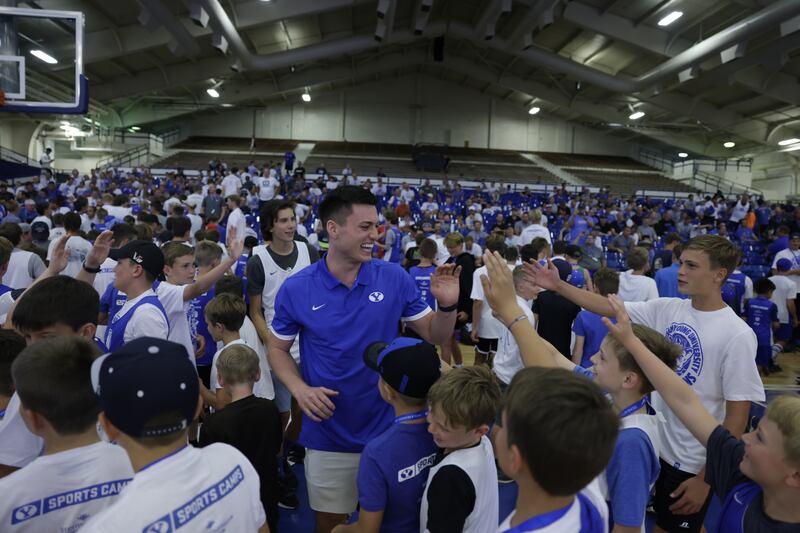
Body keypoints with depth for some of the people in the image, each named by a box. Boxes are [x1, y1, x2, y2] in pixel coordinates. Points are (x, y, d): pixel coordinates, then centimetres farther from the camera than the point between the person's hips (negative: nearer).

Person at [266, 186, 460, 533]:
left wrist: (447, 305, -21)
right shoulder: (296, 289, -11)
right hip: (327, 436, -1)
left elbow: (435, 335, -1)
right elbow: (277, 348, 2)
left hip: (386, 430, 1)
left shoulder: (395, 279, -9)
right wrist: (299, 388, -15)